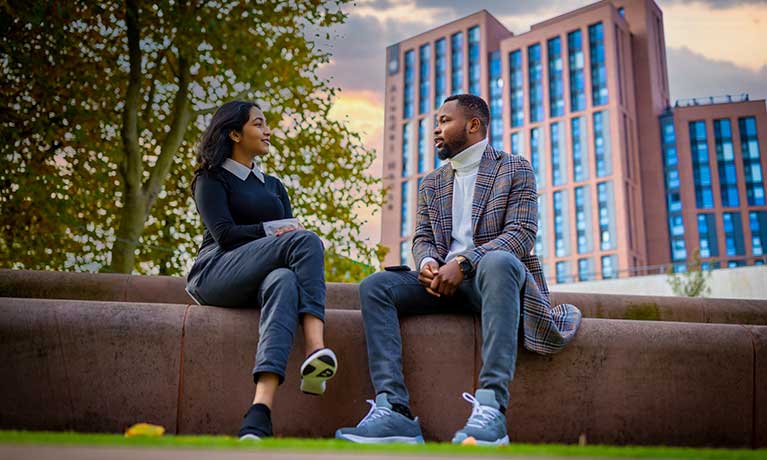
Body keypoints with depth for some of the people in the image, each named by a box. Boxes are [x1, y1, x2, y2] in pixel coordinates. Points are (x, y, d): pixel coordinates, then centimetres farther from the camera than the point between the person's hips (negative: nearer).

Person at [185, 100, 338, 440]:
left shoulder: (273, 186, 29)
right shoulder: (212, 179, 12)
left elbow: (291, 230, 16)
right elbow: (225, 234, -5)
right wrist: (271, 232, -11)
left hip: (260, 280, 4)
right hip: (216, 274, -4)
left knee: (284, 282, -37)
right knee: (306, 240, -28)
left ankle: (259, 415, -54)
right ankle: (316, 350, -44)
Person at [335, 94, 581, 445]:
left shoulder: (515, 169, 6)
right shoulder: (431, 184, 22)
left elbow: (522, 233, -8)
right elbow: (422, 238, 14)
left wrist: (463, 263, -22)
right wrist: (427, 262, -12)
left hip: (493, 274, -4)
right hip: (442, 279, 5)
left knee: (498, 261, -39)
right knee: (374, 286, -20)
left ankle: (491, 408, -47)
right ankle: (392, 409, -33)